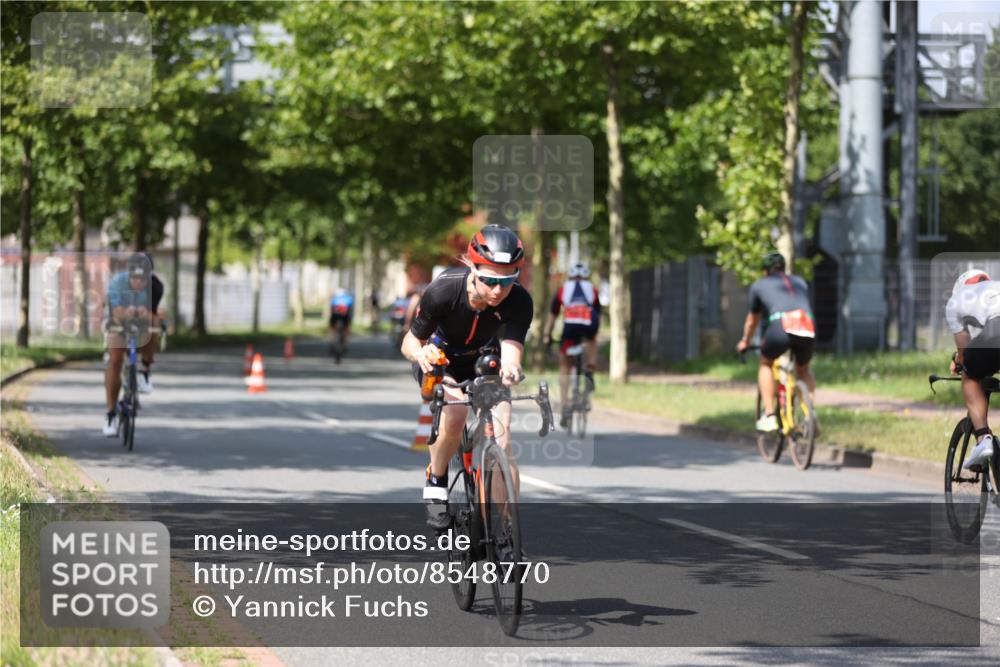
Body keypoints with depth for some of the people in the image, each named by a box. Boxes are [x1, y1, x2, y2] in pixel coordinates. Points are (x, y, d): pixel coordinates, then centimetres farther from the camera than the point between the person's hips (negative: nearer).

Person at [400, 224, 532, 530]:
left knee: (501, 446, -15)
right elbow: (410, 341, -21)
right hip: (441, 358, -2)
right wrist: (420, 353, -45)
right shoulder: (443, 290, -33)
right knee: (455, 413, -33)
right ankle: (435, 483, -6)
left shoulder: (519, 301, -29)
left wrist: (510, 368, -64)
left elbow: (511, 351, -39)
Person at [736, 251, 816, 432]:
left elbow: (752, 320, 36)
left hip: (781, 325, -3)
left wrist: (745, 342, 54)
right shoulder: (800, 282, 34)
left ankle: (769, 416, 12)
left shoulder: (759, 285, 26)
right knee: (803, 370, 29)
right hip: (807, 329, 3)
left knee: (766, 364, 24)